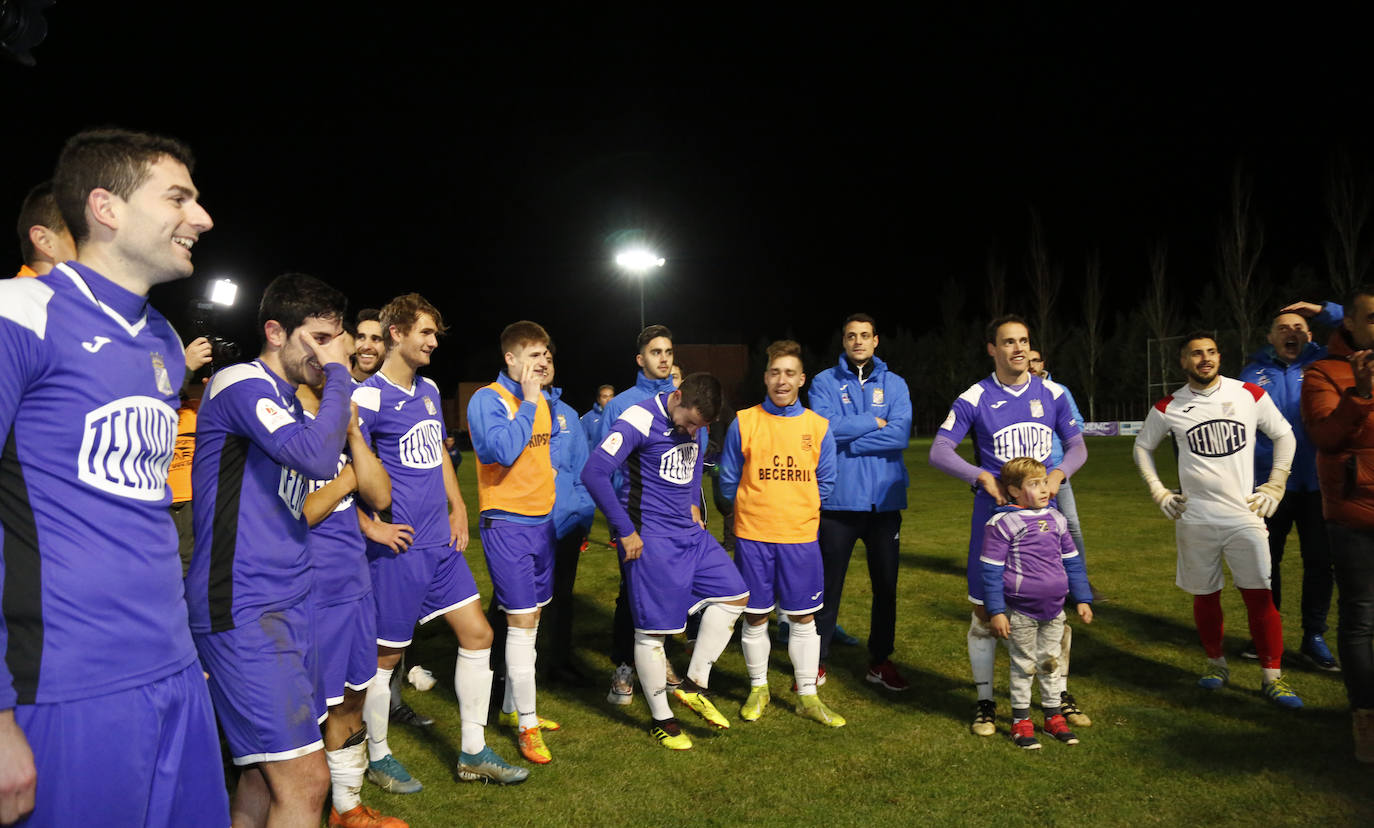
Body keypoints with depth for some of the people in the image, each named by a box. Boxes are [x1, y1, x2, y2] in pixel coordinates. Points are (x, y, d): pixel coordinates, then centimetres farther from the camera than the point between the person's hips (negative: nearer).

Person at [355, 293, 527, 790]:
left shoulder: (428, 390, 12)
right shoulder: (369, 396, -13)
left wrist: (457, 507, 15)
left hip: (440, 543, 8)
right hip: (400, 548, -8)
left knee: (477, 635, 8)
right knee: (386, 654, 5)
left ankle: (474, 753, 20)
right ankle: (378, 758, 26)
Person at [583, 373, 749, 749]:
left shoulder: (697, 424, 5)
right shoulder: (640, 420, -19)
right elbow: (594, 472, -26)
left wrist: (693, 507, 13)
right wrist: (626, 532, -21)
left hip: (690, 534, 8)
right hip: (650, 539, -8)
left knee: (734, 595, 6)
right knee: (652, 629, -1)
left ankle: (693, 684, 17)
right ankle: (661, 719, 17)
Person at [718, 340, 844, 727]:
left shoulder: (818, 426, 2)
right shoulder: (743, 423, -2)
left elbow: (825, 481, 9)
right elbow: (728, 480, 5)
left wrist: (795, 507, 10)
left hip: (801, 537, 1)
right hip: (753, 536, -1)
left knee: (803, 618, 7)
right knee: (755, 616, 8)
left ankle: (808, 696, 20)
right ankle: (758, 690, 26)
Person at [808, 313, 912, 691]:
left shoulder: (895, 384, 7)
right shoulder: (825, 382, 2)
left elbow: (900, 434, -9)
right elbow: (823, 427, -14)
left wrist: (847, 440, -13)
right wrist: (874, 422, -9)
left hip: (885, 499, 2)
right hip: (838, 499, -2)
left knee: (886, 584, 10)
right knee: (829, 584, 4)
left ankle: (881, 661, 25)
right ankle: (817, 662, 16)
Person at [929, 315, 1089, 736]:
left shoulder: (1052, 393, 4)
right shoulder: (974, 399, -6)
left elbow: (1077, 445, 10)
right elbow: (939, 451, -10)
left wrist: (1059, 473, -11)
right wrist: (983, 477, -23)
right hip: (994, 514, -3)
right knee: (985, 611, 0)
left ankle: (1060, 693, 28)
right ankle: (985, 701, 15)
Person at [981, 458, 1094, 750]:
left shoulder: (1056, 519, 7)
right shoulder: (1002, 523, -11)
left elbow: (1072, 561, 16)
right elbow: (991, 571, -10)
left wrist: (1082, 599, 15)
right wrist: (996, 612, -12)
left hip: (1054, 610, 5)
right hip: (1020, 613, -5)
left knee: (1052, 662, 15)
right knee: (1024, 665, 6)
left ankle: (1053, 716, 29)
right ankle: (1020, 720, 20)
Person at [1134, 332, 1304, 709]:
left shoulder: (1251, 396, 0)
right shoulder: (1169, 408, 0)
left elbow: (1284, 436, 11)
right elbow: (1142, 446, 14)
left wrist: (1274, 487, 4)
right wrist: (1158, 491, 5)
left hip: (1245, 514, 0)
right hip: (1195, 518, 1)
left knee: (1259, 595, -4)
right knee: (1205, 595, 9)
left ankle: (1272, 677, 7)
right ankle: (1216, 664, 27)